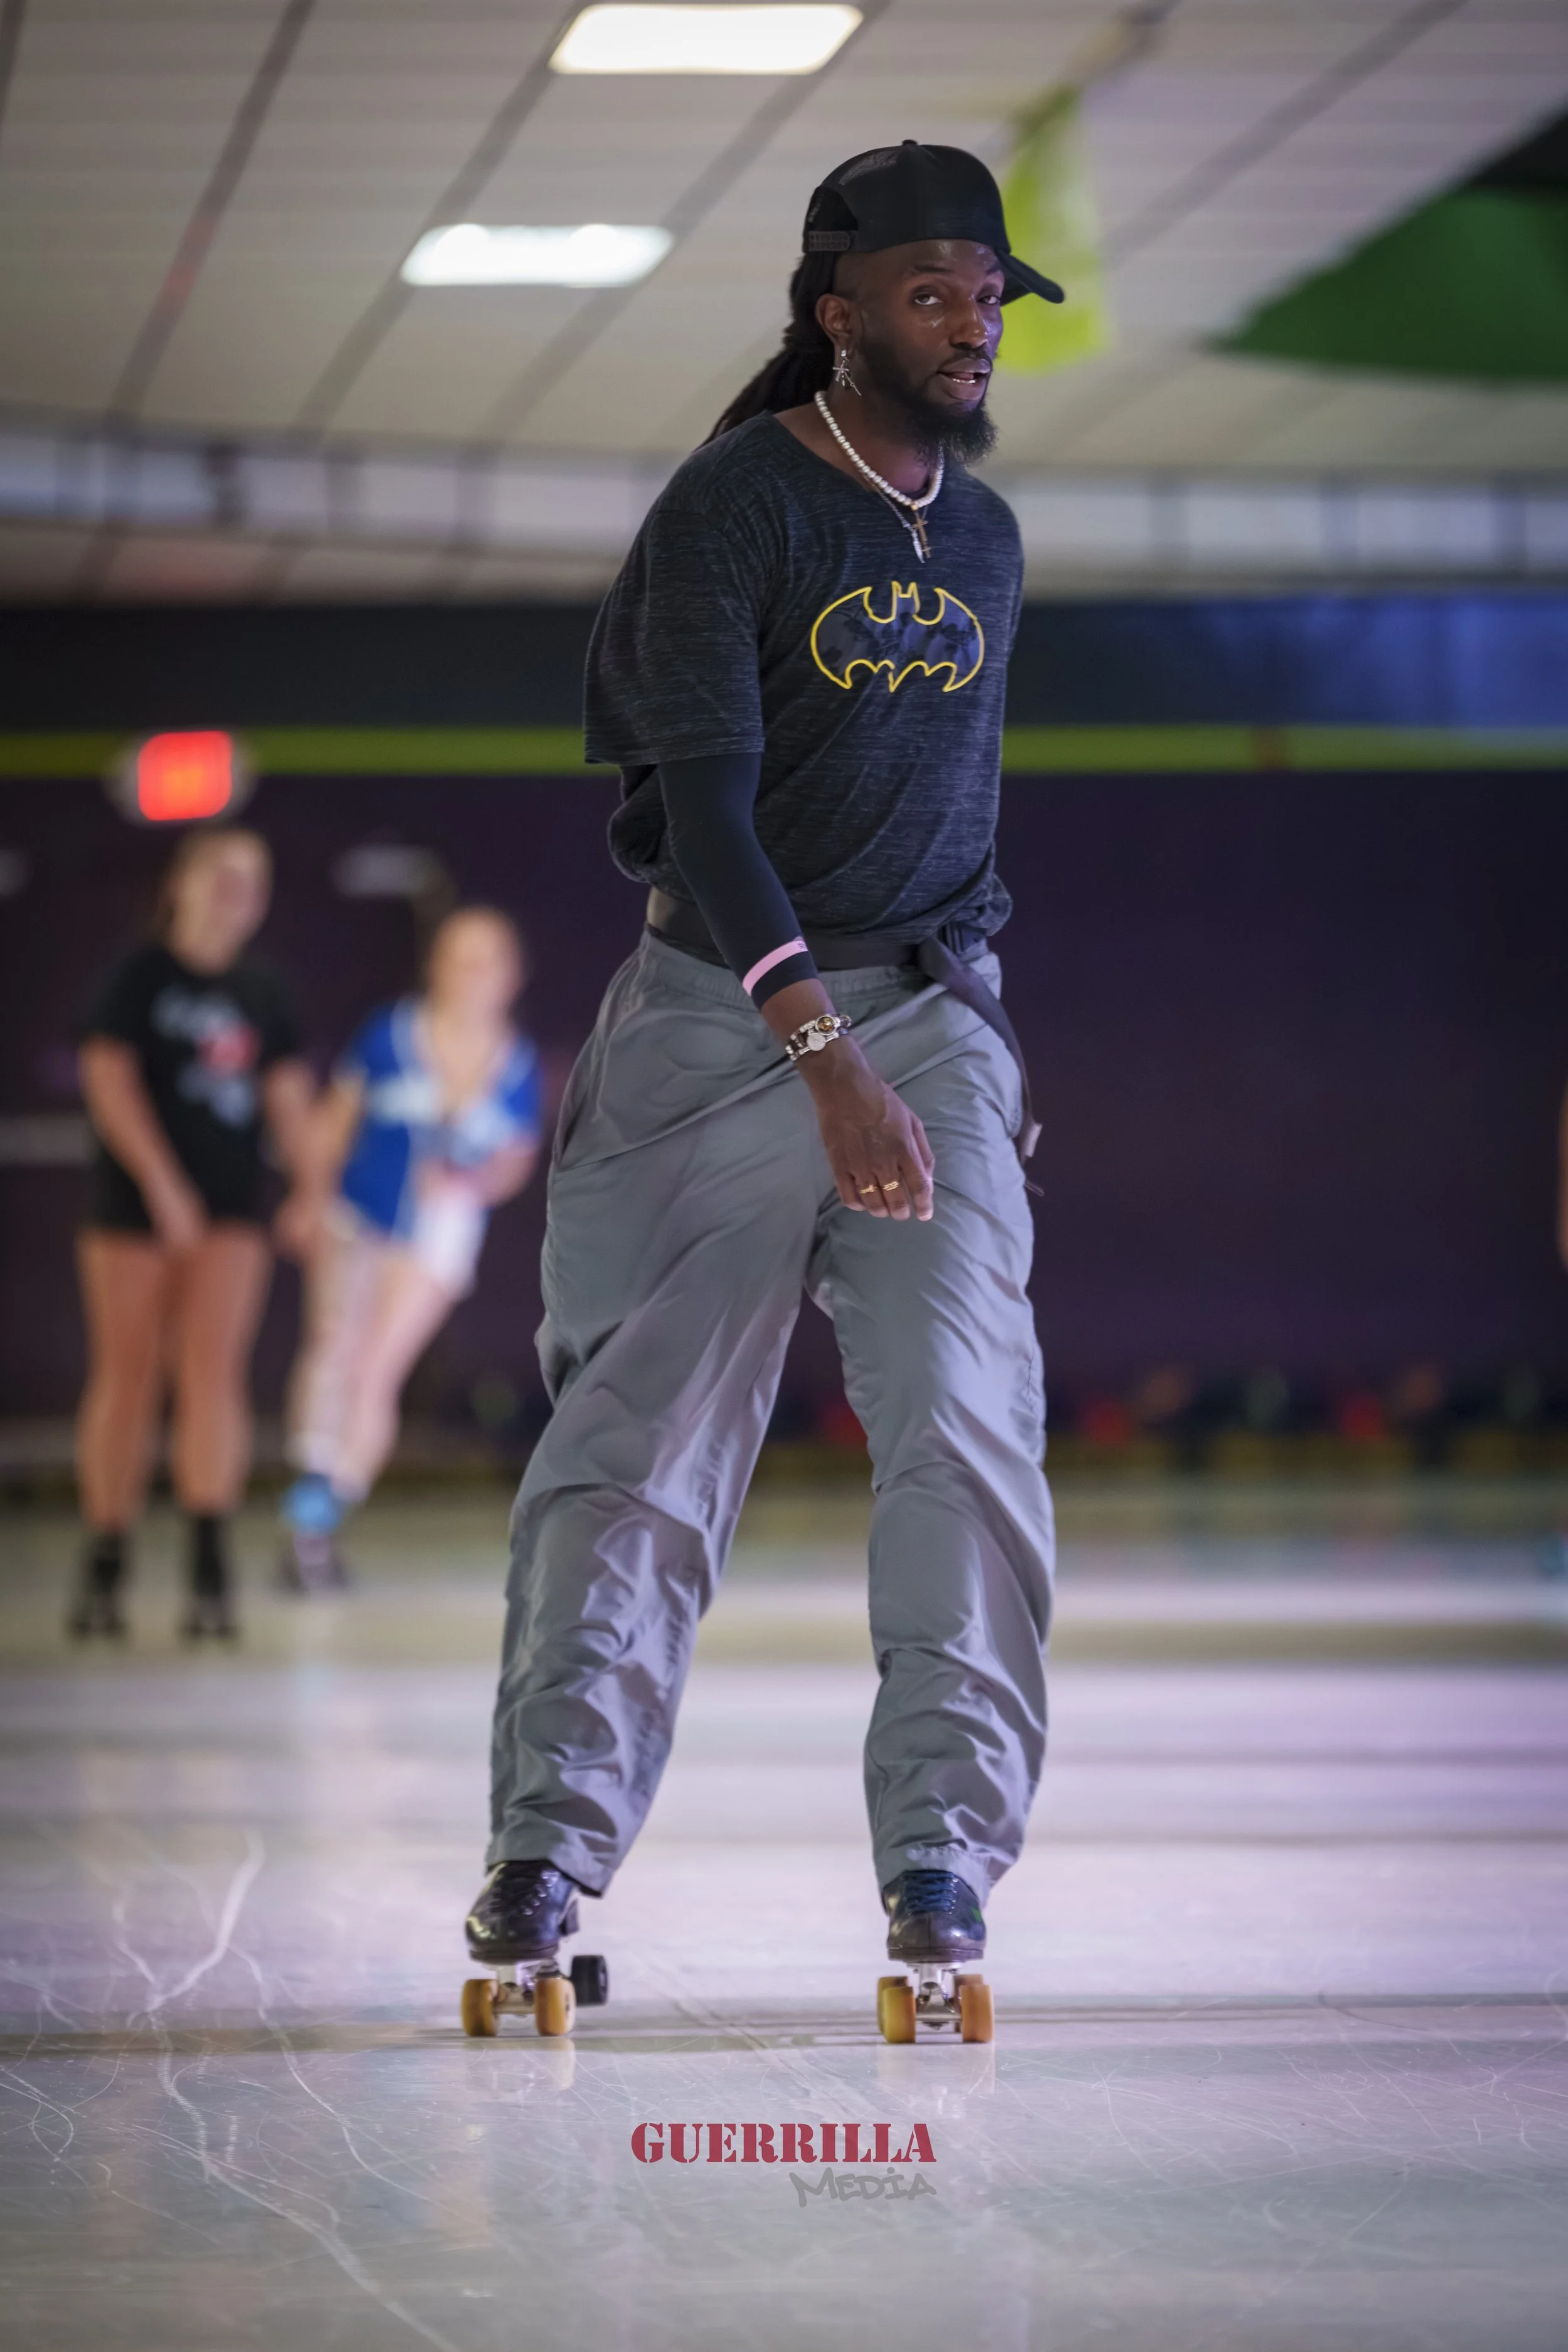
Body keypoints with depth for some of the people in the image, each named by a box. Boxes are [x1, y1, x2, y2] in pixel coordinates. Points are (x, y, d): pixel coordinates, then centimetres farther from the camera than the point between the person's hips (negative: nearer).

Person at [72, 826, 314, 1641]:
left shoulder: (259, 992, 9)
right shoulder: (140, 976, -2)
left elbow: (287, 1093, 11)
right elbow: (109, 1077, -8)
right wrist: (163, 1184, -15)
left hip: (231, 1208, 2)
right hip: (135, 1205, -2)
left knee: (213, 1372, -8)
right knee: (127, 1376, 2)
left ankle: (210, 1566, -12)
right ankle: (103, 1569, 10)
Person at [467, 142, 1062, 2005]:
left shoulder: (984, 538, 14)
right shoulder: (735, 506, -7)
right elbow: (705, 804, -16)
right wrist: (829, 1060, -26)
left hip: (931, 1014, 4)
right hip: (725, 1015, -4)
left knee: (965, 1411, -12)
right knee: (645, 1426, -6)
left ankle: (944, 1845, -11)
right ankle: (549, 1845, -3)